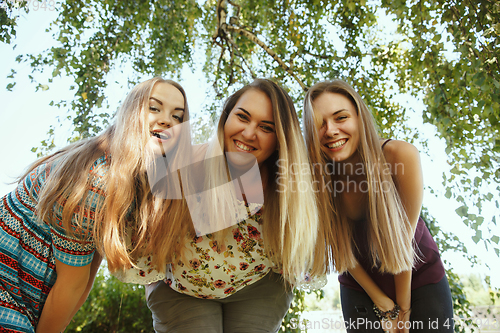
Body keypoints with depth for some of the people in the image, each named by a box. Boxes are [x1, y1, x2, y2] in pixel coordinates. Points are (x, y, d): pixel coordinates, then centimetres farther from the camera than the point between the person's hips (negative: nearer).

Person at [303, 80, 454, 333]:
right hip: (360, 286, 1)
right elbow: (341, 248, -10)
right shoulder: (318, 179, -21)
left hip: (421, 277, 0)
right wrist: (383, 304, -6)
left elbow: (403, 238, -18)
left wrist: (403, 306, -8)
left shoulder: (401, 155, -26)